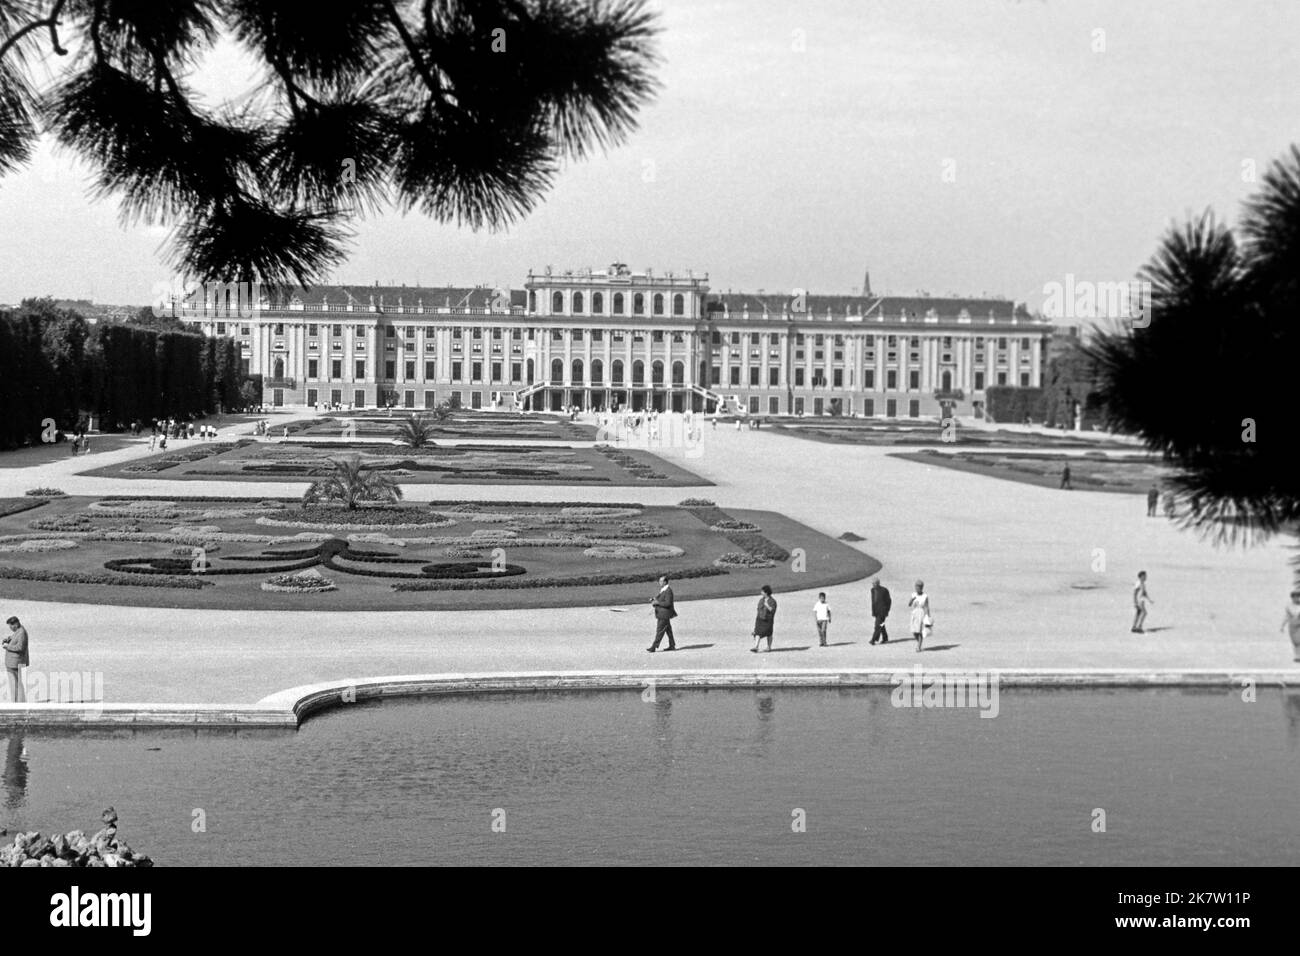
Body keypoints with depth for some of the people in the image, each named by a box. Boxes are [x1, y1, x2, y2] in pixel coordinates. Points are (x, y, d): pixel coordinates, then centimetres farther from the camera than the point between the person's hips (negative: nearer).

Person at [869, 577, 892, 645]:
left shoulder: (884, 590, -12)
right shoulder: (873, 590, 7)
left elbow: (889, 601, -6)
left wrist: (887, 611, -8)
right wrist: (873, 611, 9)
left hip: (882, 610, -7)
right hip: (876, 610, 7)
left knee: (878, 625, -12)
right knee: (881, 625, 11)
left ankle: (874, 639, -15)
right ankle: (885, 639, 21)